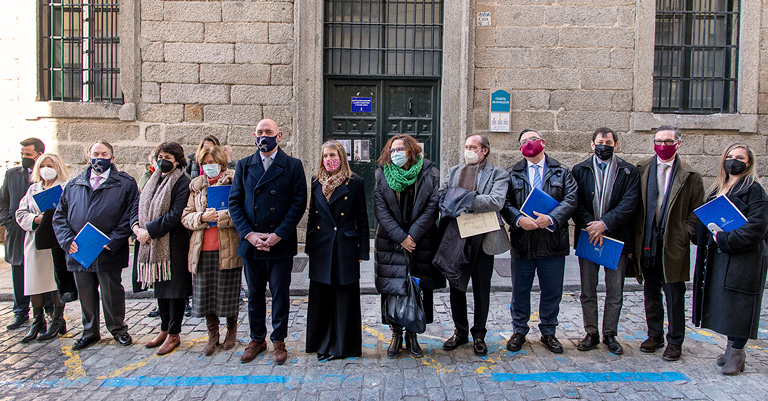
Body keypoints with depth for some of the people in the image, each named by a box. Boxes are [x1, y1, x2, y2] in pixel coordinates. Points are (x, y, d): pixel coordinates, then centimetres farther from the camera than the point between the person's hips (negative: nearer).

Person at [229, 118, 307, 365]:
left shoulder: (293, 166, 0)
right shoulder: (244, 166, 8)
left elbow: (298, 203, -6)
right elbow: (234, 202, 4)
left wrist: (277, 235, -13)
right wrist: (249, 234, -9)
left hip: (281, 243, -2)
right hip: (250, 243, 3)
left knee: (280, 293, 6)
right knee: (254, 294, 13)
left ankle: (279, 340, 21)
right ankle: (257, 339, 29)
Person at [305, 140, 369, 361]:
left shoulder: (355, 182, -2)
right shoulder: (317, 182, 9)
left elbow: (362, 219, -1)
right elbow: (312, 215, 13)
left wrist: (362, 251, -4)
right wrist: (309, 246, 10)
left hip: (345, 247, -3)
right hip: (321, 248, 4)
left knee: (345, 297, 4)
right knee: (321, 297, 9)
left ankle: (343, 345, 16)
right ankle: (323, 343, 23)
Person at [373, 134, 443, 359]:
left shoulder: (428, 173, 0)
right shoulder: (382, 175, 3)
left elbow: (432, 207, -6)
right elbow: (380, 210, -4)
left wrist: (413, 235, -13)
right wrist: (400, 237, -12)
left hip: (421, 241, 0)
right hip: (390, 242, 1)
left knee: (418, 289, 3)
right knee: (393, 289, 2)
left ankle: (412, 335, 18)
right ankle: (396, 334, 17)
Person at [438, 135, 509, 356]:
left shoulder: (497, 173, -1)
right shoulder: (453, 171, 13)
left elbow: (496, 201, -17)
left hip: (482, 238, -3)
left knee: (481, 290, 8)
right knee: (456, 286, 12)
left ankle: (479, 334, 25)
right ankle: (460, 332, 29)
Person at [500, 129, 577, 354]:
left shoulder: (561, 172, 7)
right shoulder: (512, 174, 8)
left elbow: (570, 200, -4)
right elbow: (505, 203, 0)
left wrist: (551, 219, -19)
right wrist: (519, 219, -19)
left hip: (553, 241, 0)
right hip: (522, 242, 0)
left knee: (552, 291, 9)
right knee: (520, 291, 9)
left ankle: (548, 333, 27)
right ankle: (519, 331, 26)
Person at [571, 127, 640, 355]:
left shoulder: (629, 172, 4)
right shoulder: (579, 170, 7)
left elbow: (629, 205, -7)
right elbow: (576, 203, -1)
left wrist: (605, 223, -18)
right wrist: (589, 225, -16)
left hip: (617, 238, -1)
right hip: (588, 238, 1)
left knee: (615, 292, 6)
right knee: (588, 291, 7)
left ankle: (610, 334, 20)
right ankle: (591, 334, 20)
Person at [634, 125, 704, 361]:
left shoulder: (690, 176, 0)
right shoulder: (641, 171, 6)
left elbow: (697, 211, 2)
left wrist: (683, 235, -8)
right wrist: (637, 235, 0)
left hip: (673, 244, -2)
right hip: (647, 243, 3)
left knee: (674, 295, 4)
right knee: (651, 293, 13)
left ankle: (675, 341, 18)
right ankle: (655, 335, 28)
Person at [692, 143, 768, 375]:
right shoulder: (718, 189, 15)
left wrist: (725, 239, -16)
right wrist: (709, 237, 5)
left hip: (744, 258, -7)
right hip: (718, 257, 7)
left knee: (738, 305, -2)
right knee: (725, 304, 13)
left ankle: (736, 352, 9)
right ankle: (732, 347, 25)